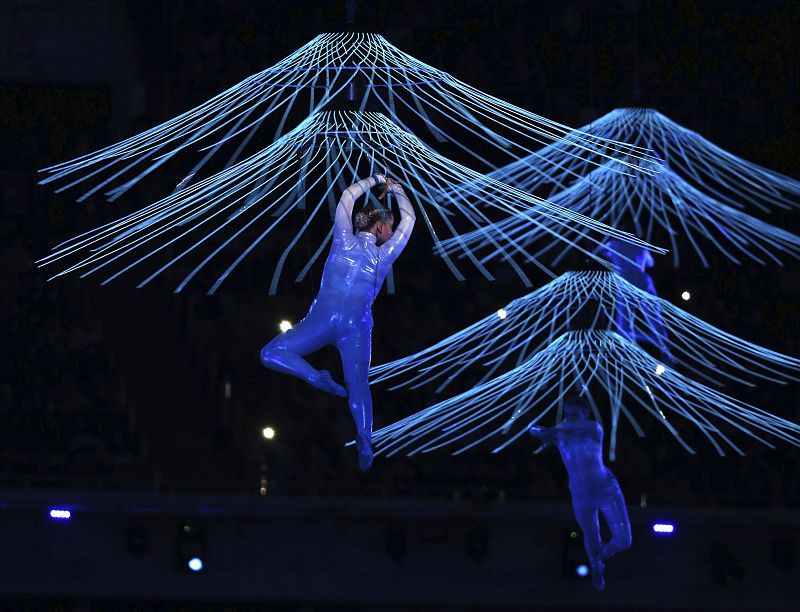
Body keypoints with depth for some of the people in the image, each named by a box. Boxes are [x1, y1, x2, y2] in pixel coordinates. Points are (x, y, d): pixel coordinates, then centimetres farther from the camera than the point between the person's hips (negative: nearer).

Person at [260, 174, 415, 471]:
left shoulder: (345, 241, 4)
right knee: (358, 384, 6)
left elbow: (348, 195, 15)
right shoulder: (384, 256, 5)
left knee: (271, 353, 2)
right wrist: (396, 189, 30)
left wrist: (373, 181, 28)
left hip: (322, 320, -2)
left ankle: (318, 379, -19)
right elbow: (408, 218, 18)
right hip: (356, 327, 2)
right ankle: (364, 443, -9)